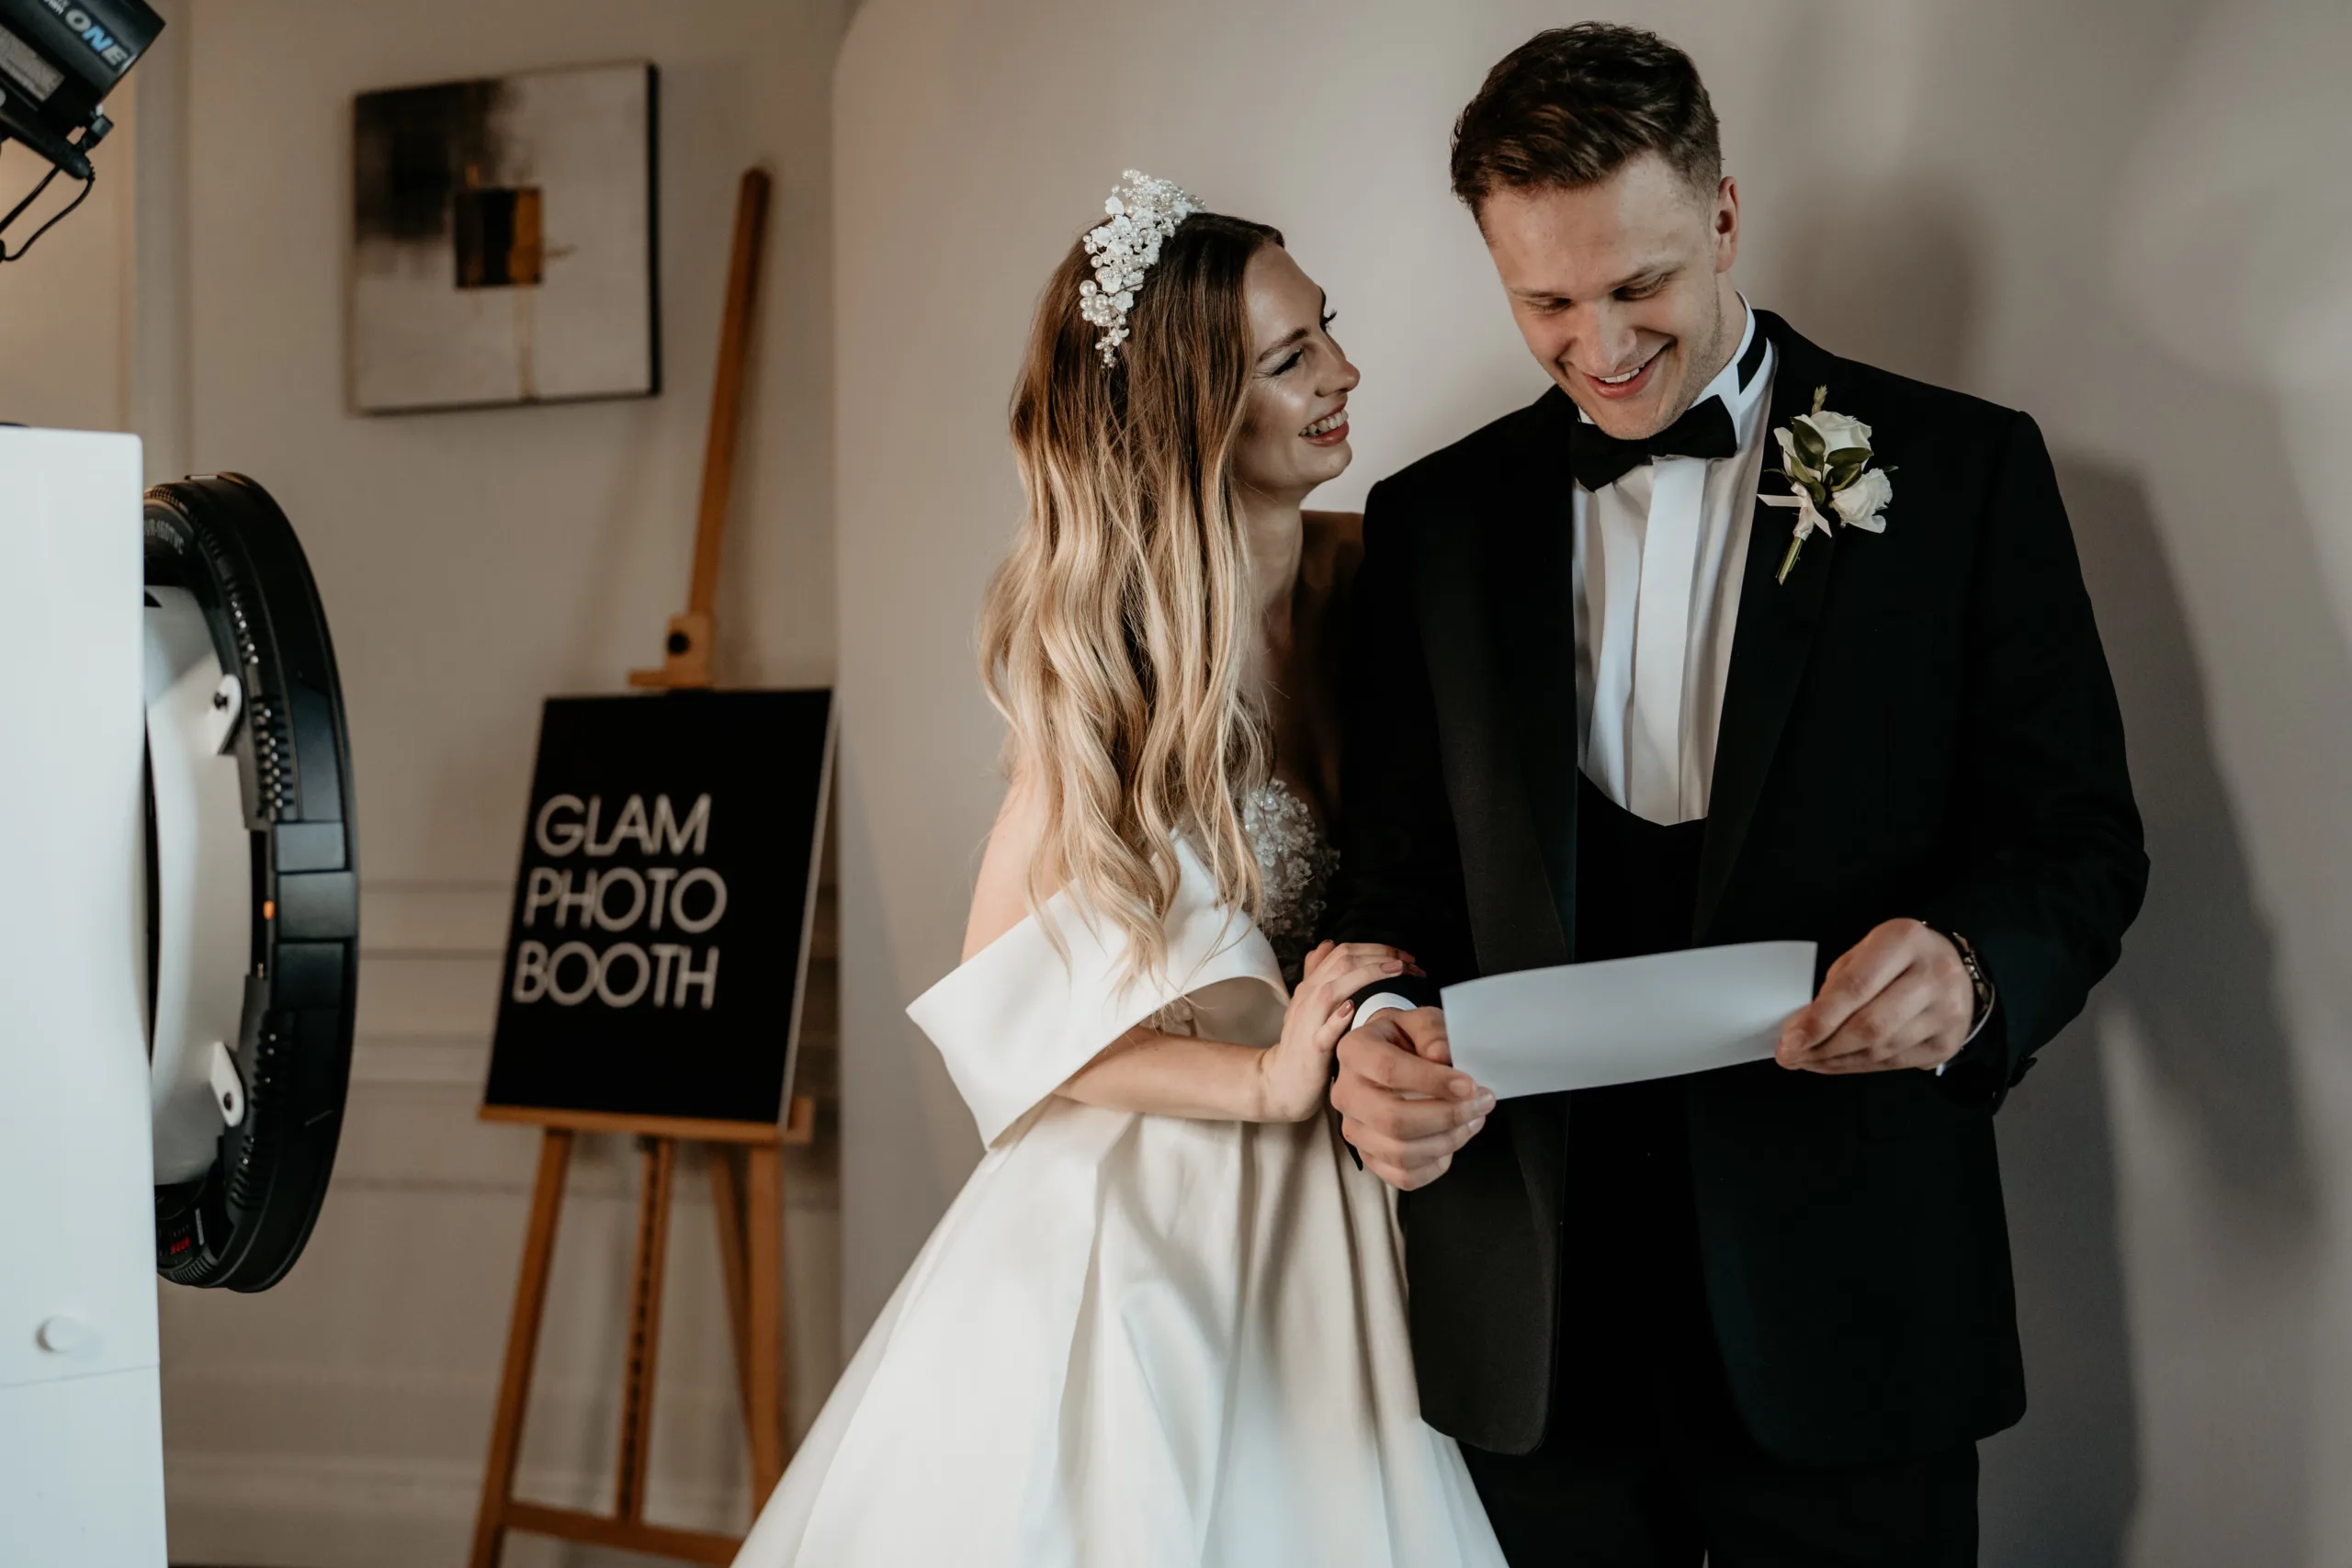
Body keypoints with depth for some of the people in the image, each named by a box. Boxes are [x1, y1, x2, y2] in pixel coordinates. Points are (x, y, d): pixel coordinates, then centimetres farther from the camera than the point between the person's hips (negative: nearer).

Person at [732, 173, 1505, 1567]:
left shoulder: (1373, 588, -1)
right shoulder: (1108, 660, -11)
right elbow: (1008, 1004, -11)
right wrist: (1265, 1080, -20)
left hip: (1340, 1217, 4)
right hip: (1149, 1208, -3)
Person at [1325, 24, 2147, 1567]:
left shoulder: (1961, 469, 0)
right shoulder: (1436, 517, 8)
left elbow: (2082, 841, 0)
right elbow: (1398, 865, 9)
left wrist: (1969, 965, -22)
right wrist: (1383, 1027, -13)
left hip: (1844, 1305, -2)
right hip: (1532, 1310, 2)